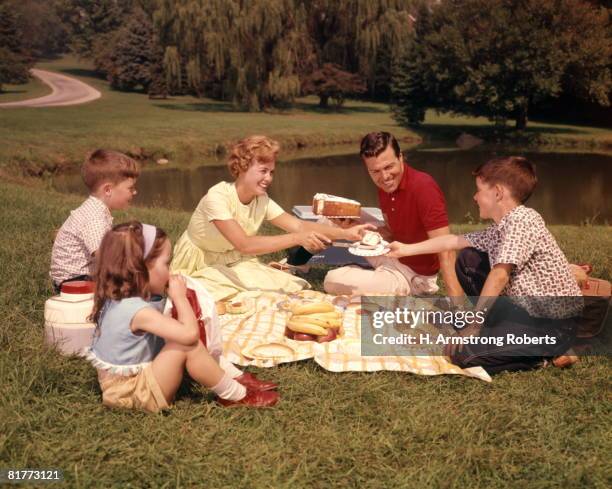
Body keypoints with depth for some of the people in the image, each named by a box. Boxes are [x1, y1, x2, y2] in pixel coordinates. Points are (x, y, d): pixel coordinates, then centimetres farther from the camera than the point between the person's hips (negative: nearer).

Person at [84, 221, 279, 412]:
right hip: (134, 394, -10)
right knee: (189, 345, -26)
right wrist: (180, 296, -19)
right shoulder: (138, 310, -29)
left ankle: (235, 376, 10)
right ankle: (236, 394, -10)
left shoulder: (118, 298, 1)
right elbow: (190, 333, -32)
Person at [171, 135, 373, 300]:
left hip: (234, 263, 6)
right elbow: (244, 244, -39)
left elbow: (299, 225, -15)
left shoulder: (262, 201, -8)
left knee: (291, 290, -8)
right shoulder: (217, 197, -29)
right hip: (200, 268, -6)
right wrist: (297, 238, -45)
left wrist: (345, 233, -28)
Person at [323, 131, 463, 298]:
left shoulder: (424, 187, -29)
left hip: (413, 274, -8)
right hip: (395, 258, 8)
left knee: (333, 282, -13)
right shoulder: (385, 187, -4)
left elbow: (446, 250, -31)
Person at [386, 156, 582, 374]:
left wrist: (473, 326, -24)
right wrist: (406, 249, 26)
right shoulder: (500, 229, 10)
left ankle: (545, 353, -3)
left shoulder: (523, 220, -19)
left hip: (553, 325, -9)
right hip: (523, 309, 9)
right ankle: (496, 329, 12)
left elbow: (499, 275, -26)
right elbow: (453, 241, 21)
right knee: (468, 259, 10)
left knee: (465, 355, -22)